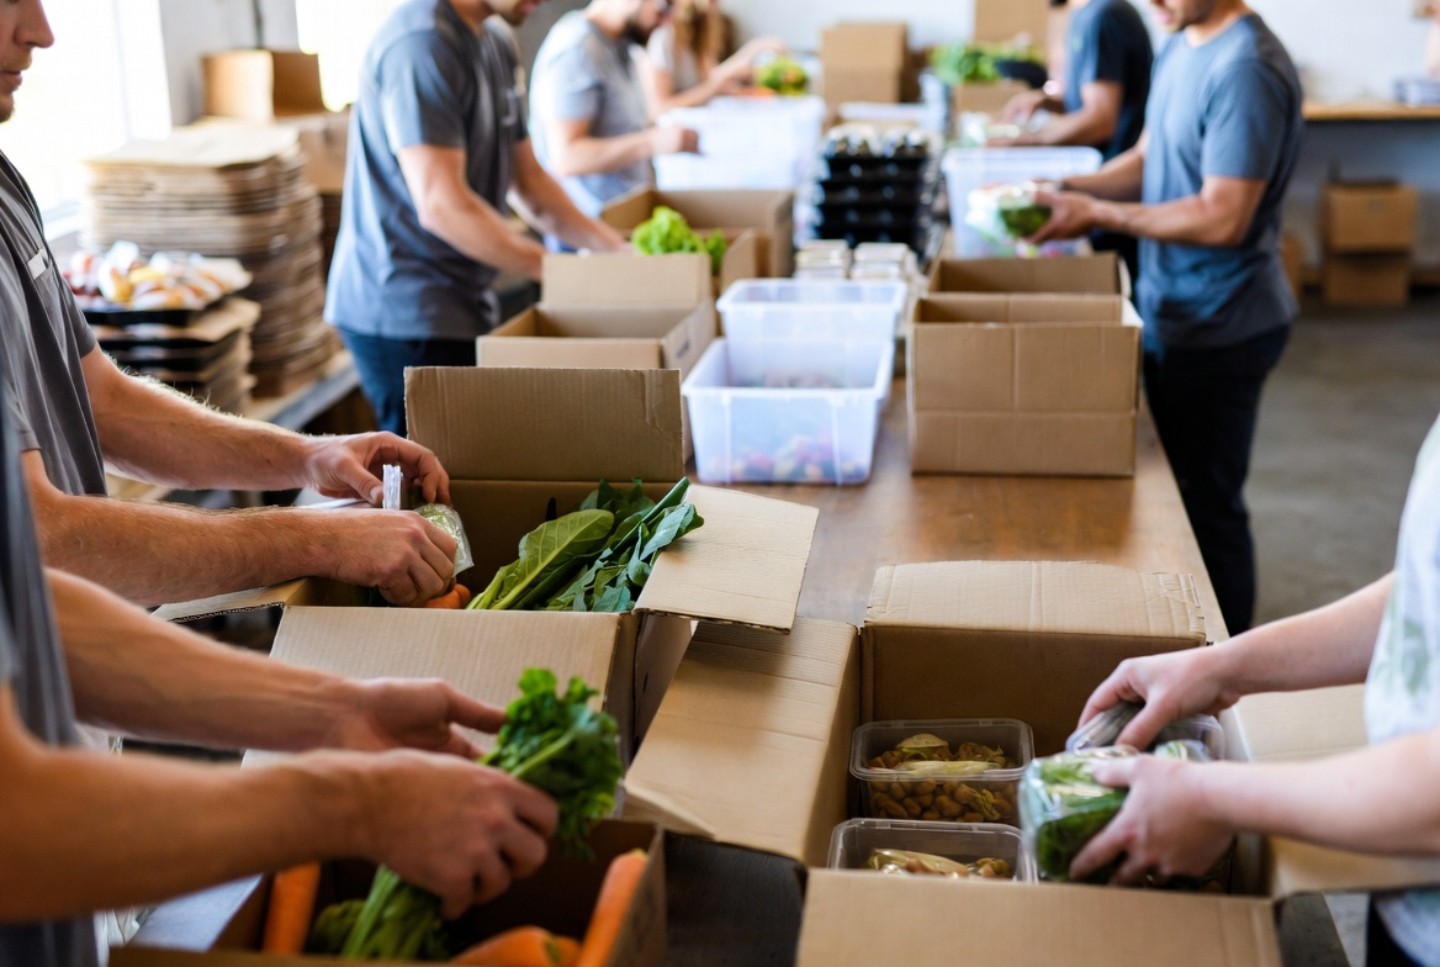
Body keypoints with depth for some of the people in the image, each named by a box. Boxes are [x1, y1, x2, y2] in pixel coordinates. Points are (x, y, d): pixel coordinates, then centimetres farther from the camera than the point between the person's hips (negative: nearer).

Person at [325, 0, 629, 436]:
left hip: (465, 303, 9)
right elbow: (442, 206, -25)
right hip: (403, 315, -9)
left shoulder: (496, 42, 12)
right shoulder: (421, 44, -19)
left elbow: (526, 179, 16)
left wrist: (611, 247, 4)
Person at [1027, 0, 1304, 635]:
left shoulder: (1247, 69, -23)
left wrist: (1097, 213, -20)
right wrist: (1068, 190, -1)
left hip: (1219, 327, -9)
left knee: (1208, 504, 3)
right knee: (1184, 485, 19)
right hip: (1174, 312, 9)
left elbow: (1223, 218, -26)